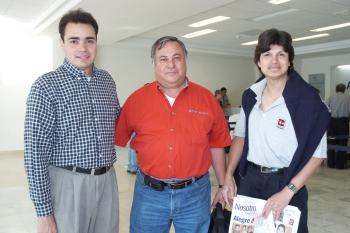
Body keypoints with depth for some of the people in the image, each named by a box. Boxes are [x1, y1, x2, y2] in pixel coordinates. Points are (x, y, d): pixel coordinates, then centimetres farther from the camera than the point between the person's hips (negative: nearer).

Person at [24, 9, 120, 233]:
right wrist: (44, 213, -13)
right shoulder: (46, 86, -11)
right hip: (69, 183, -5)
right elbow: (35, 152, -12)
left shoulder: (107, 80, 6)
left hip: (107, 179, 5)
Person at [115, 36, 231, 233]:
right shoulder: (137, 99, -2)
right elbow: (116, 139, 4)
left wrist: (223, 186, 9)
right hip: (149, 193, 0)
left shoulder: (207, 99, -1)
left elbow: (216, 146, 5)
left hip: (195, 194, 1)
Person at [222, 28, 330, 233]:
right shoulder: (251, 95, 1)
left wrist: (288, 192, -18)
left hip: (286, 183, -4)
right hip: (249, 179, 4)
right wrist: (229, 175, 1)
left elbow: (317, 154, -12)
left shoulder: (306, 97, -13)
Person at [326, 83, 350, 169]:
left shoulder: (331, 98, 8)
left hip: (332, 120, 2)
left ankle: (331, 163, 13)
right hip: (343, 121, -2)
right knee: (342, 143, 3)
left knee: (331, 142, 8)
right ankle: (340, 164, 6)